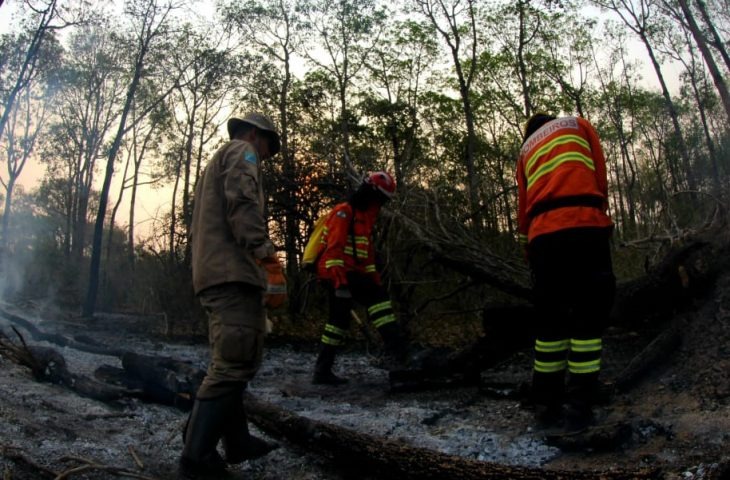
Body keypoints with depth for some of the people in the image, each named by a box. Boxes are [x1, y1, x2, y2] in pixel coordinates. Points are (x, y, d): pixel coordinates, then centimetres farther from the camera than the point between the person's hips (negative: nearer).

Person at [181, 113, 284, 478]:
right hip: (233, 271, -11)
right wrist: (260, 246, -25)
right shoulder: (241, 152, 5)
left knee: (232, 363, 14)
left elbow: (197, 223, 32)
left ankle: (237, 442, 21)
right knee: (233, 364, -13)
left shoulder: (215, 163, 34)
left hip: (211, 272, 11)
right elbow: (241, 199, -16)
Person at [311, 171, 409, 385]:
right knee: (378, 299, -21)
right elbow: (334, 247, -19)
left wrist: (374, 278, 20)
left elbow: (367, 252, 27)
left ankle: (322, 371, 16)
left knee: (339, 320, 10)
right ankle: (395, 351, -27)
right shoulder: (344, 212, -8)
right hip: (339, 272, -10)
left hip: (350, 272, 10)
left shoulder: (365, 217, 23)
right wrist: (340, 281, -27)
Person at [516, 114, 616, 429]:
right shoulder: (578, 125, 21)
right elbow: (600, 175, 11)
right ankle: (578, 405, -3)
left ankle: (547, 402, 12)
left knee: (550, 318, 9)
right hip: (584, 226, -3)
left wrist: (528, 249, 23)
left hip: (542, 235, 3)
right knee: (588, 315, -1)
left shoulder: (526, 149, 27)